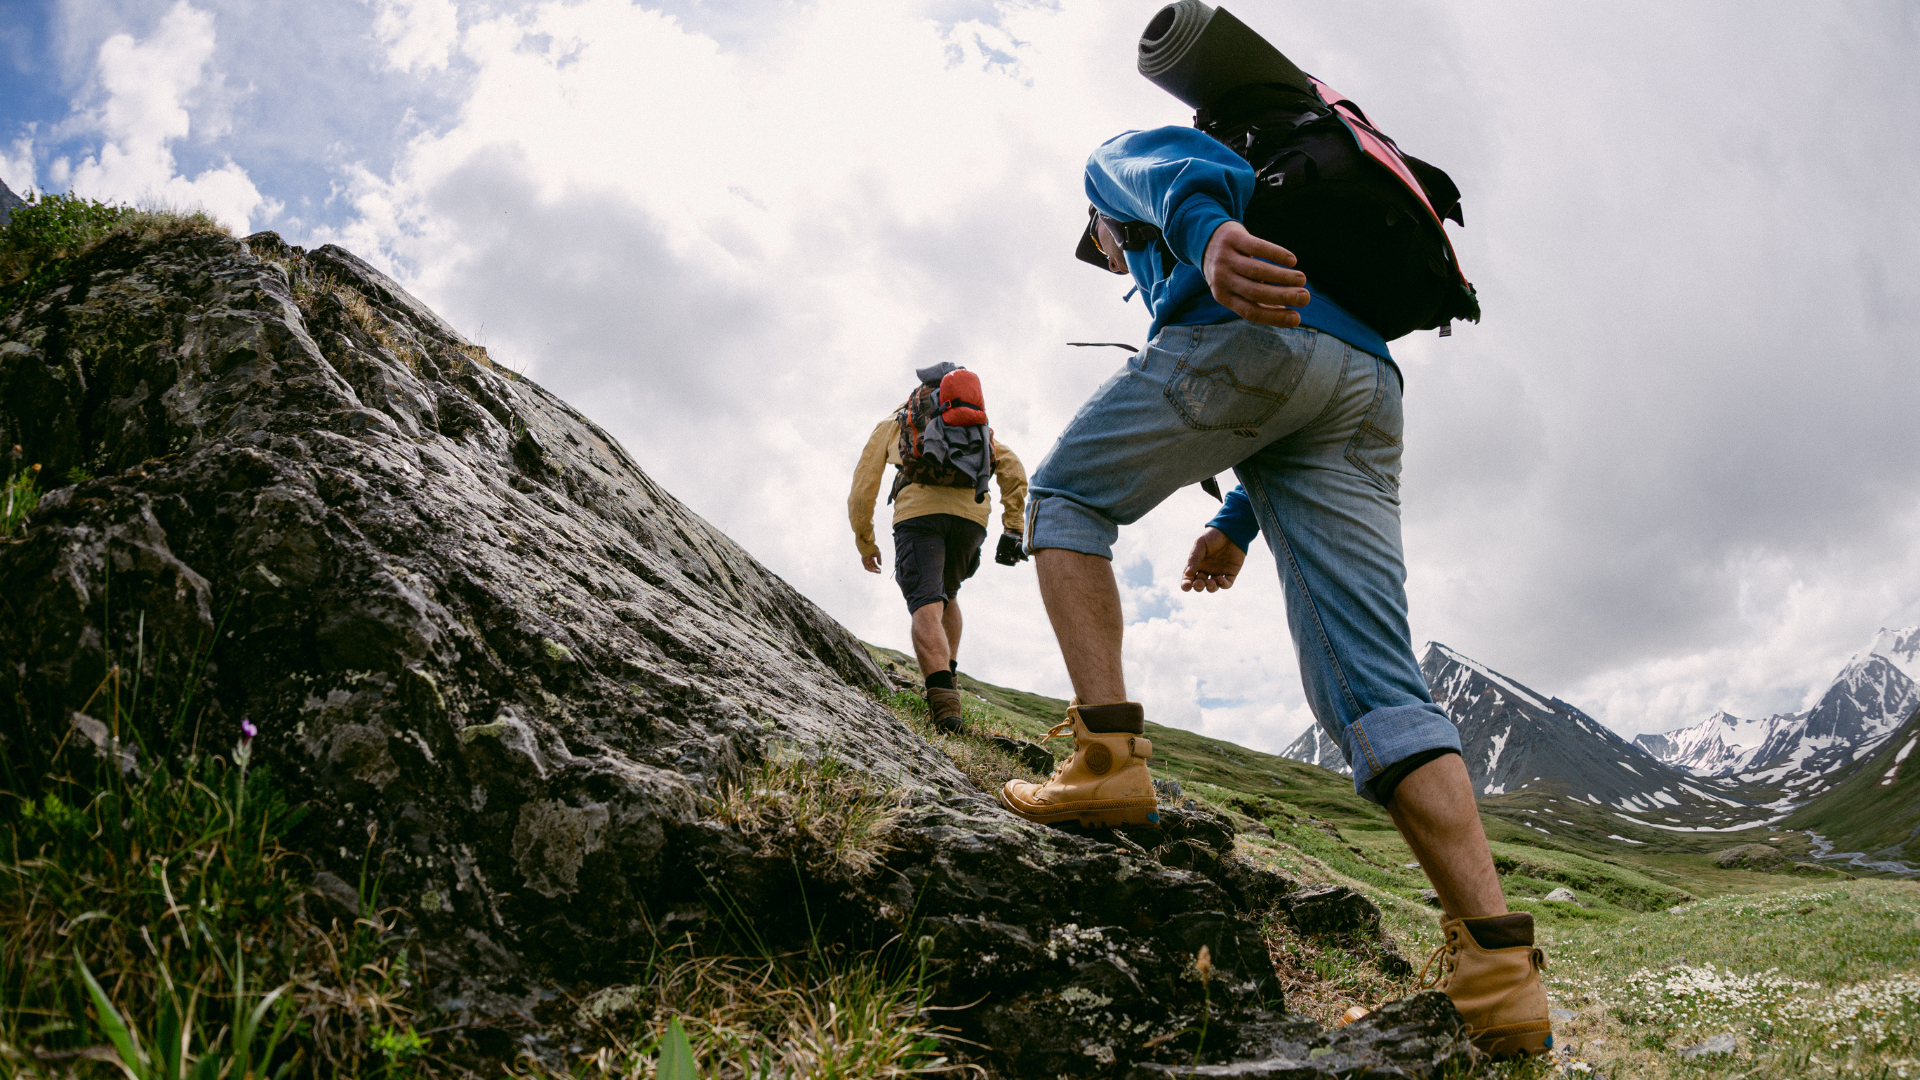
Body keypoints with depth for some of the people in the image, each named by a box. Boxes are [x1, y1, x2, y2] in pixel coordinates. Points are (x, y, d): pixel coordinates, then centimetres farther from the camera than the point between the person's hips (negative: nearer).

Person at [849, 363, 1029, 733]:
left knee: (927, 608, -15)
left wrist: (865, 542, 29)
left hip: (918, 510, -3)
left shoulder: (892, 424, 28)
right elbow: (1013, 468, 17)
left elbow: (864, 486, 20)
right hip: (971, 514, 3)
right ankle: (948, 678, 16)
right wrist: (1013, 527, 14)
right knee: (947, 596, 27)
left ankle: (944, 702, -34)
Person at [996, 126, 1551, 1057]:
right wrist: (1239, 523, 35)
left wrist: (1208, 234, -23)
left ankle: (1109, 754, -5)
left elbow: (1175, 170, -2)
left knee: (1065, 499, 14)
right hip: (1367, 385, 7)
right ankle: (1499, 966, -15)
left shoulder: (1120, 155, 28)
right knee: (1370, 685, -4)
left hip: (1250, 331, -7)